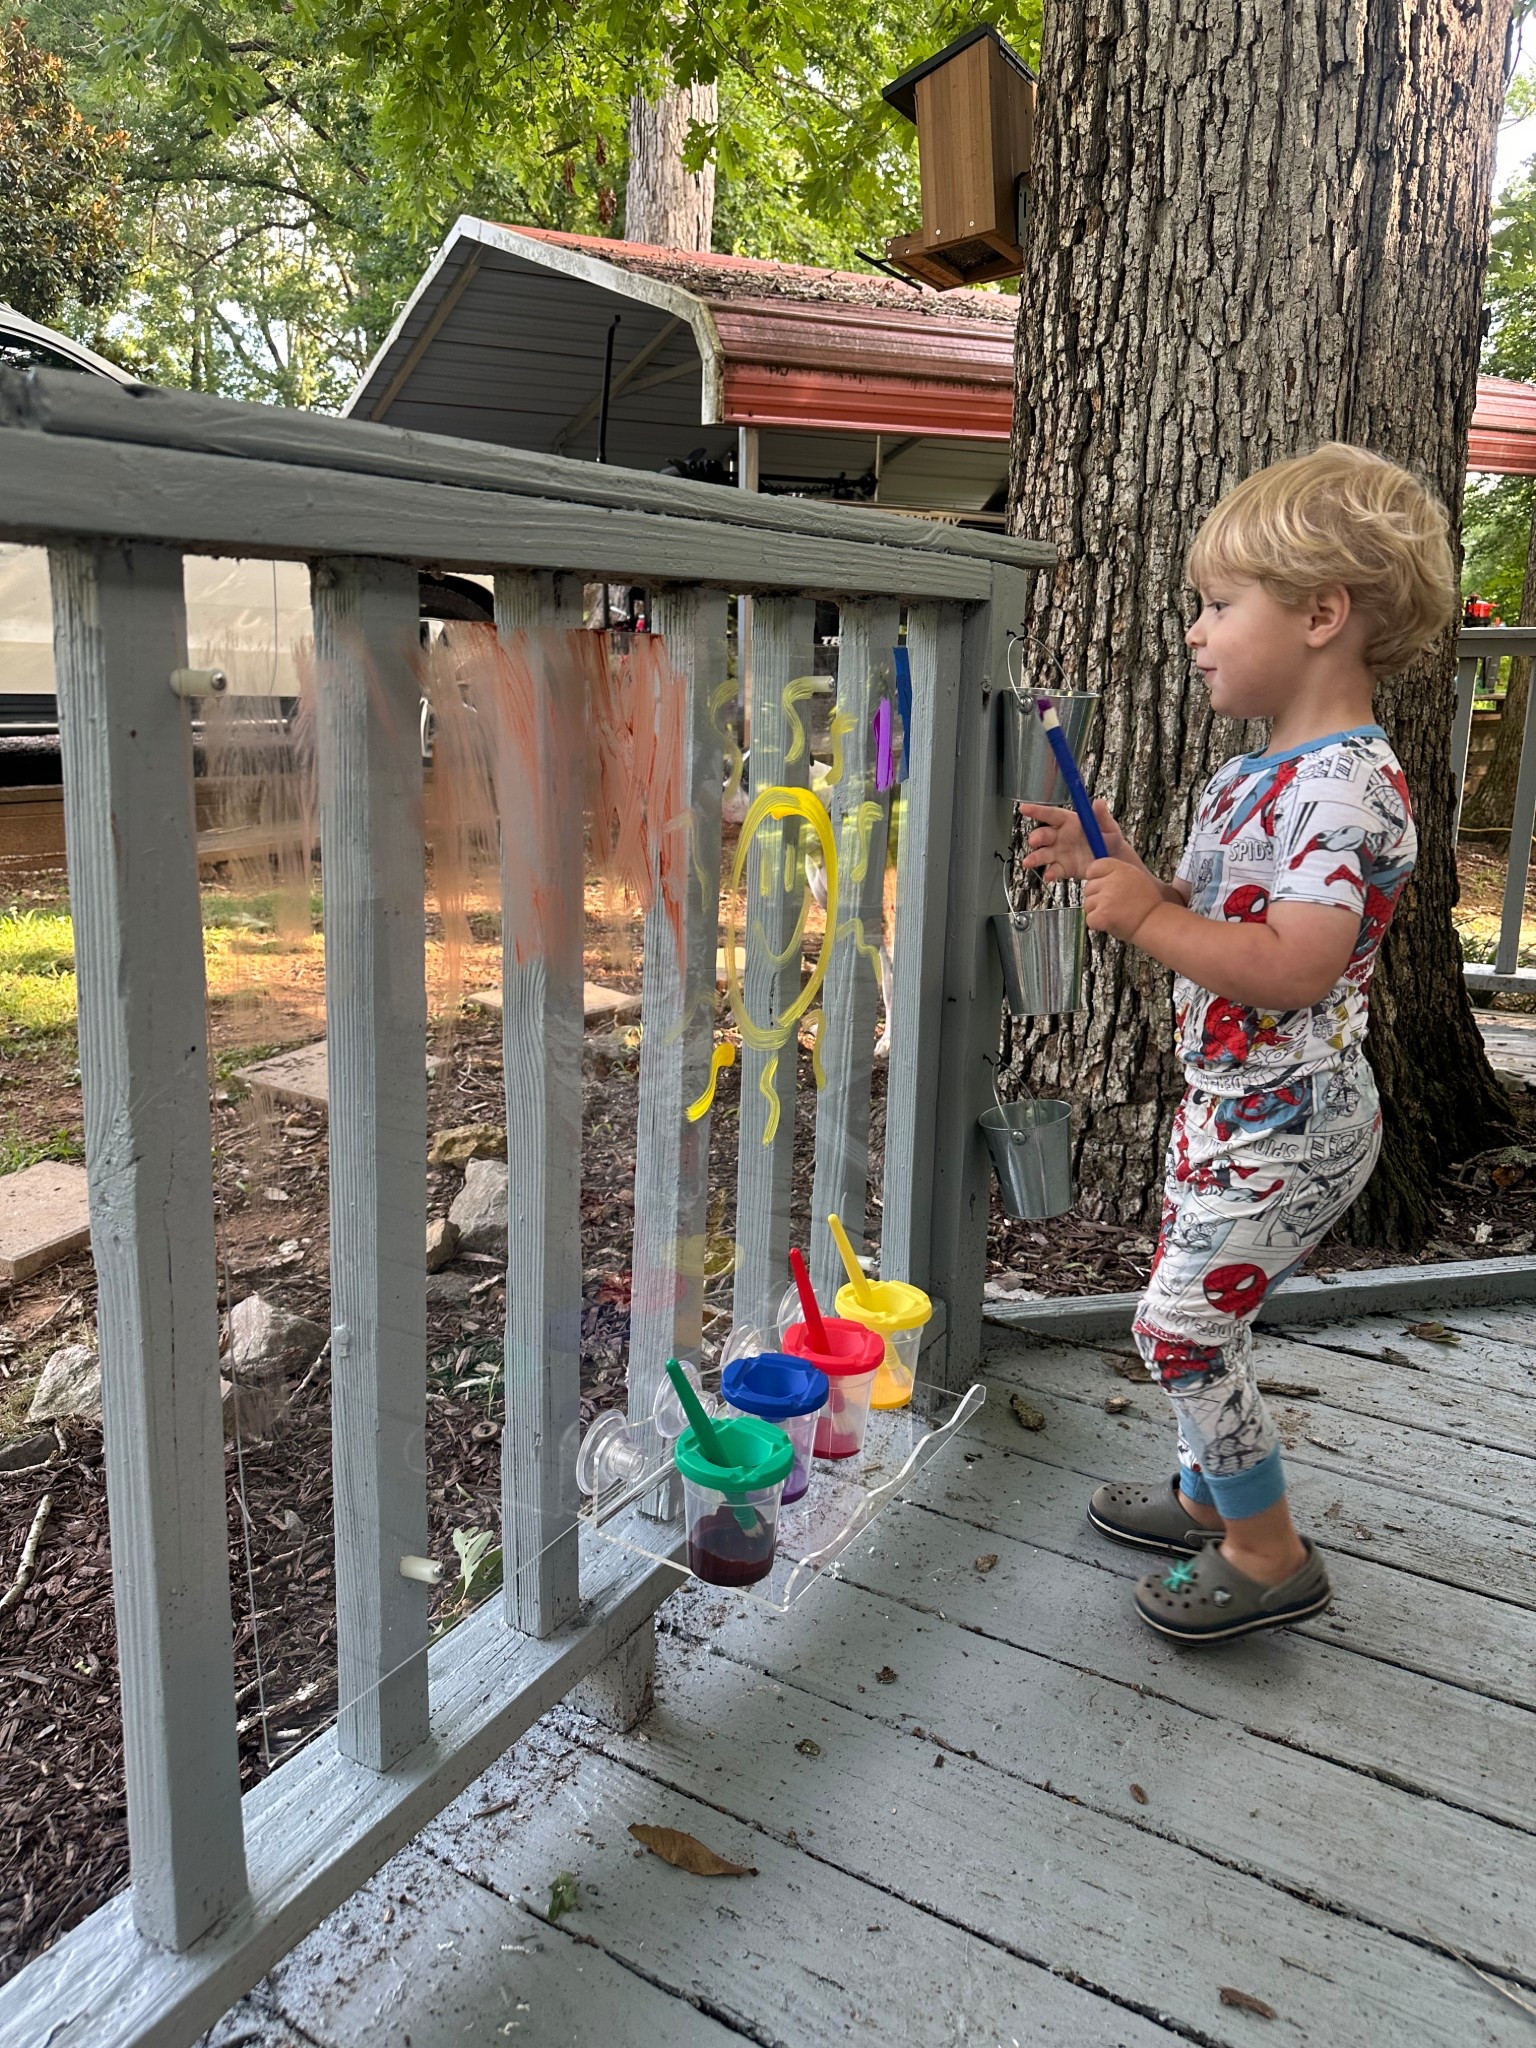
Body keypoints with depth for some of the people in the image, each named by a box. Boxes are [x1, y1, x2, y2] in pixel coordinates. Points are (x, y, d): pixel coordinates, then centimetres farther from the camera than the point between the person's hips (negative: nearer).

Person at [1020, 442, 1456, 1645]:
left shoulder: (1345, 786, -22)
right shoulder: (1263, 773, 9)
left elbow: (1294, 965, -31)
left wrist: (1145, 916, -24)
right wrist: (1118, 869, 2)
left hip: (1288, 1124, -10)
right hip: (1231, 1102, 10)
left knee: (1184, 1322, -3)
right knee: (1202, 1313, 19)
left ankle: (1269, 1554, 16)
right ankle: (1212, 1494, 39)